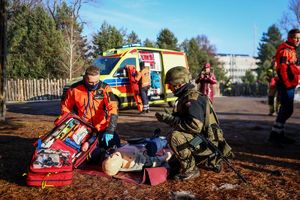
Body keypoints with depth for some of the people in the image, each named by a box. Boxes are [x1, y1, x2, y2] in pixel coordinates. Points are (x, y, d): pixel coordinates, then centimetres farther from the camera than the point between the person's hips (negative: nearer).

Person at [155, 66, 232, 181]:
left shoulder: (193, 99, -23)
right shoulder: (186, 96, 9)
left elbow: (195, 125, -35)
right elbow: (182, 120, 15)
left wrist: (169, 119, -28)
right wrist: (167, 118, -1)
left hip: (207, 142, -10)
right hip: (202, 141, 10)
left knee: (174, 137, -32)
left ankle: (190, 170, -14)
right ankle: (213, 161, 28)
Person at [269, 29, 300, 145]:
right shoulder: (285, 50, -13)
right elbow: (282, 69, -22)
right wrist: (287, 84, -24)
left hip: (290, 84, 11)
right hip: (286, 85, -11)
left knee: (286, 109, 13)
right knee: (287, 110, -11)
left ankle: (280, 134, 21)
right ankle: (274, 135, -9)